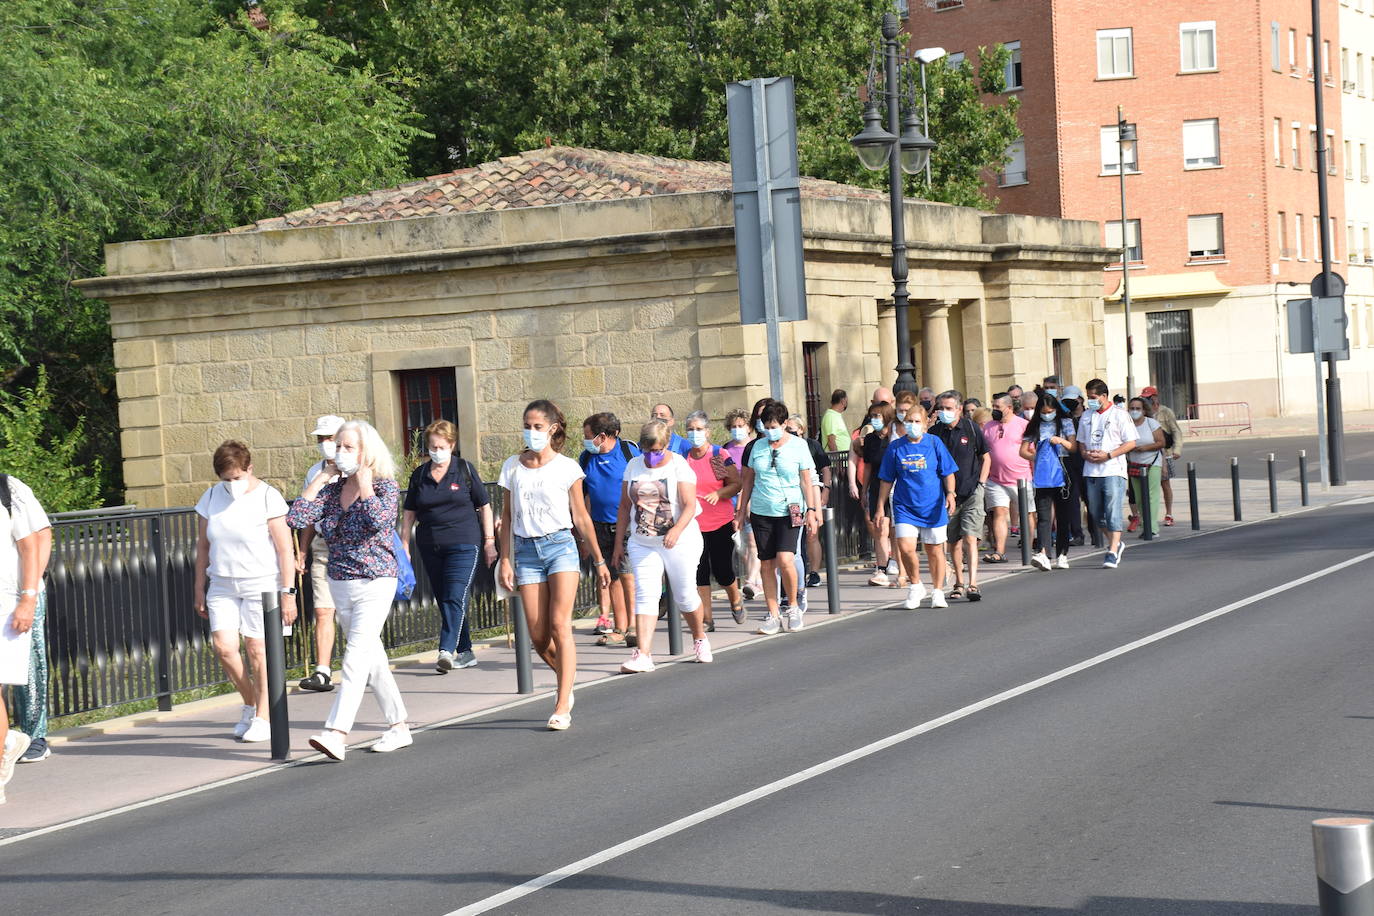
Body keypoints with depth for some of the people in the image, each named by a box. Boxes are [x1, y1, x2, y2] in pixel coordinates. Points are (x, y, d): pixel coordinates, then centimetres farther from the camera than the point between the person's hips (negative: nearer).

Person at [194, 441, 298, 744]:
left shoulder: (267, 497, -9)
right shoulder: (211, 498, 5)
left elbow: (285, 548, -9)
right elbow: (203, 546, 13)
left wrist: (288, 593, -13)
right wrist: (200, 588, 11)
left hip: (262, 583, -4)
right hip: (222, 585, 4)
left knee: (258, 649, -3)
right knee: (223, 646, -8)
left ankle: (262, 718, 7)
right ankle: (250, 703, 14)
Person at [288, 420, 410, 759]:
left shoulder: (386, 486, -8)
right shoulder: (332, 490, 7)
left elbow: (380, 519, -28)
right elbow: (296, 519, -5)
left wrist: (364, 481, -18)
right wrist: (319, 479, -2)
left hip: (375, 583, -7)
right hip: (340, 586, 7)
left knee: (356, 657, -16)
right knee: (372, 658, 13)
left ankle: (336, 733, -24)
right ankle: (399, 728, 23)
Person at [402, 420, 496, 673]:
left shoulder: (465, 469, 1)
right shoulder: (419, 475, 9)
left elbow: (484, 506, 5)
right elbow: (409, 513, 13)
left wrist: (489, 540, 2)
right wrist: (404, 545, 8)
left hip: (464, 544, -4)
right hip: (430, 547, 4)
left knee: (455, 598, -16)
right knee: (443, 601, 8)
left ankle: (447, 650, -25)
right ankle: (465, 653, 18)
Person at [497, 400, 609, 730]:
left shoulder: (567, 467, 1)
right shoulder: (513, 467, 8)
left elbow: (581, 518, 6)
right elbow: (507, 517, 12)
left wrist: (599, 561, 8)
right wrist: (505, 561, 6)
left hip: (560, 545, -3)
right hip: (526, 550, 3)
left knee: (560, 625, -14)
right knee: (538, 636, -3)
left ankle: (563, 707, -13)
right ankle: (567, 676, 27)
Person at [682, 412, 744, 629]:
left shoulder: (720, 455, -3)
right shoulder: (683, 458, 4)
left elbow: (736, 484, -5)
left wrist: (718, 494, -21)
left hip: (721, 523, -2)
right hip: (694, 524, 2)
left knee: (723, 570, 1)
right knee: (699, 573, 0)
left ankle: (735, 600, 32)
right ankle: (706, 619, 6)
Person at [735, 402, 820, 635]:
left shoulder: (798, 446, 0)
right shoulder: (758, 446, 8)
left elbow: (806, 482, 2)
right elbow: (749, 480, 16)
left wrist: (811, 510, -4)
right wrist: (742, 510, 15)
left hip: (790, 512, -3)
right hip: (761, 512, 3)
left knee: (784, 559, -17)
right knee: (767, 563, 2)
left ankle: (793, 607, 4)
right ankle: (773, 616, 9)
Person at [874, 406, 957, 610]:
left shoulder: (934, 443, 1)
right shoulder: (895, 448, 3)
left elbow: (948, 472, 4)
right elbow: (886, 480, 9)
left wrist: (950, 493, -12)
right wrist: (881, 507, 8)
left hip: (932, 507, 0)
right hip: (905, 507, 0)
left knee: (934, 550, 7)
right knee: (905, 547, -15)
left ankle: (937, 592, 23)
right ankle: (915, 586, 9)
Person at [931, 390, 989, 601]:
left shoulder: (971, 428, -1)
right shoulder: (935, 432, 4)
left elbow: (986, 458, 7)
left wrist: (981, 484, -3)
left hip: (971, 492, -3)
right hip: (947, 494, 3)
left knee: (970, 538, -12)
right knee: (954, 542, 9)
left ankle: (972, 585, -16)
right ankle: (959, 584, 22)